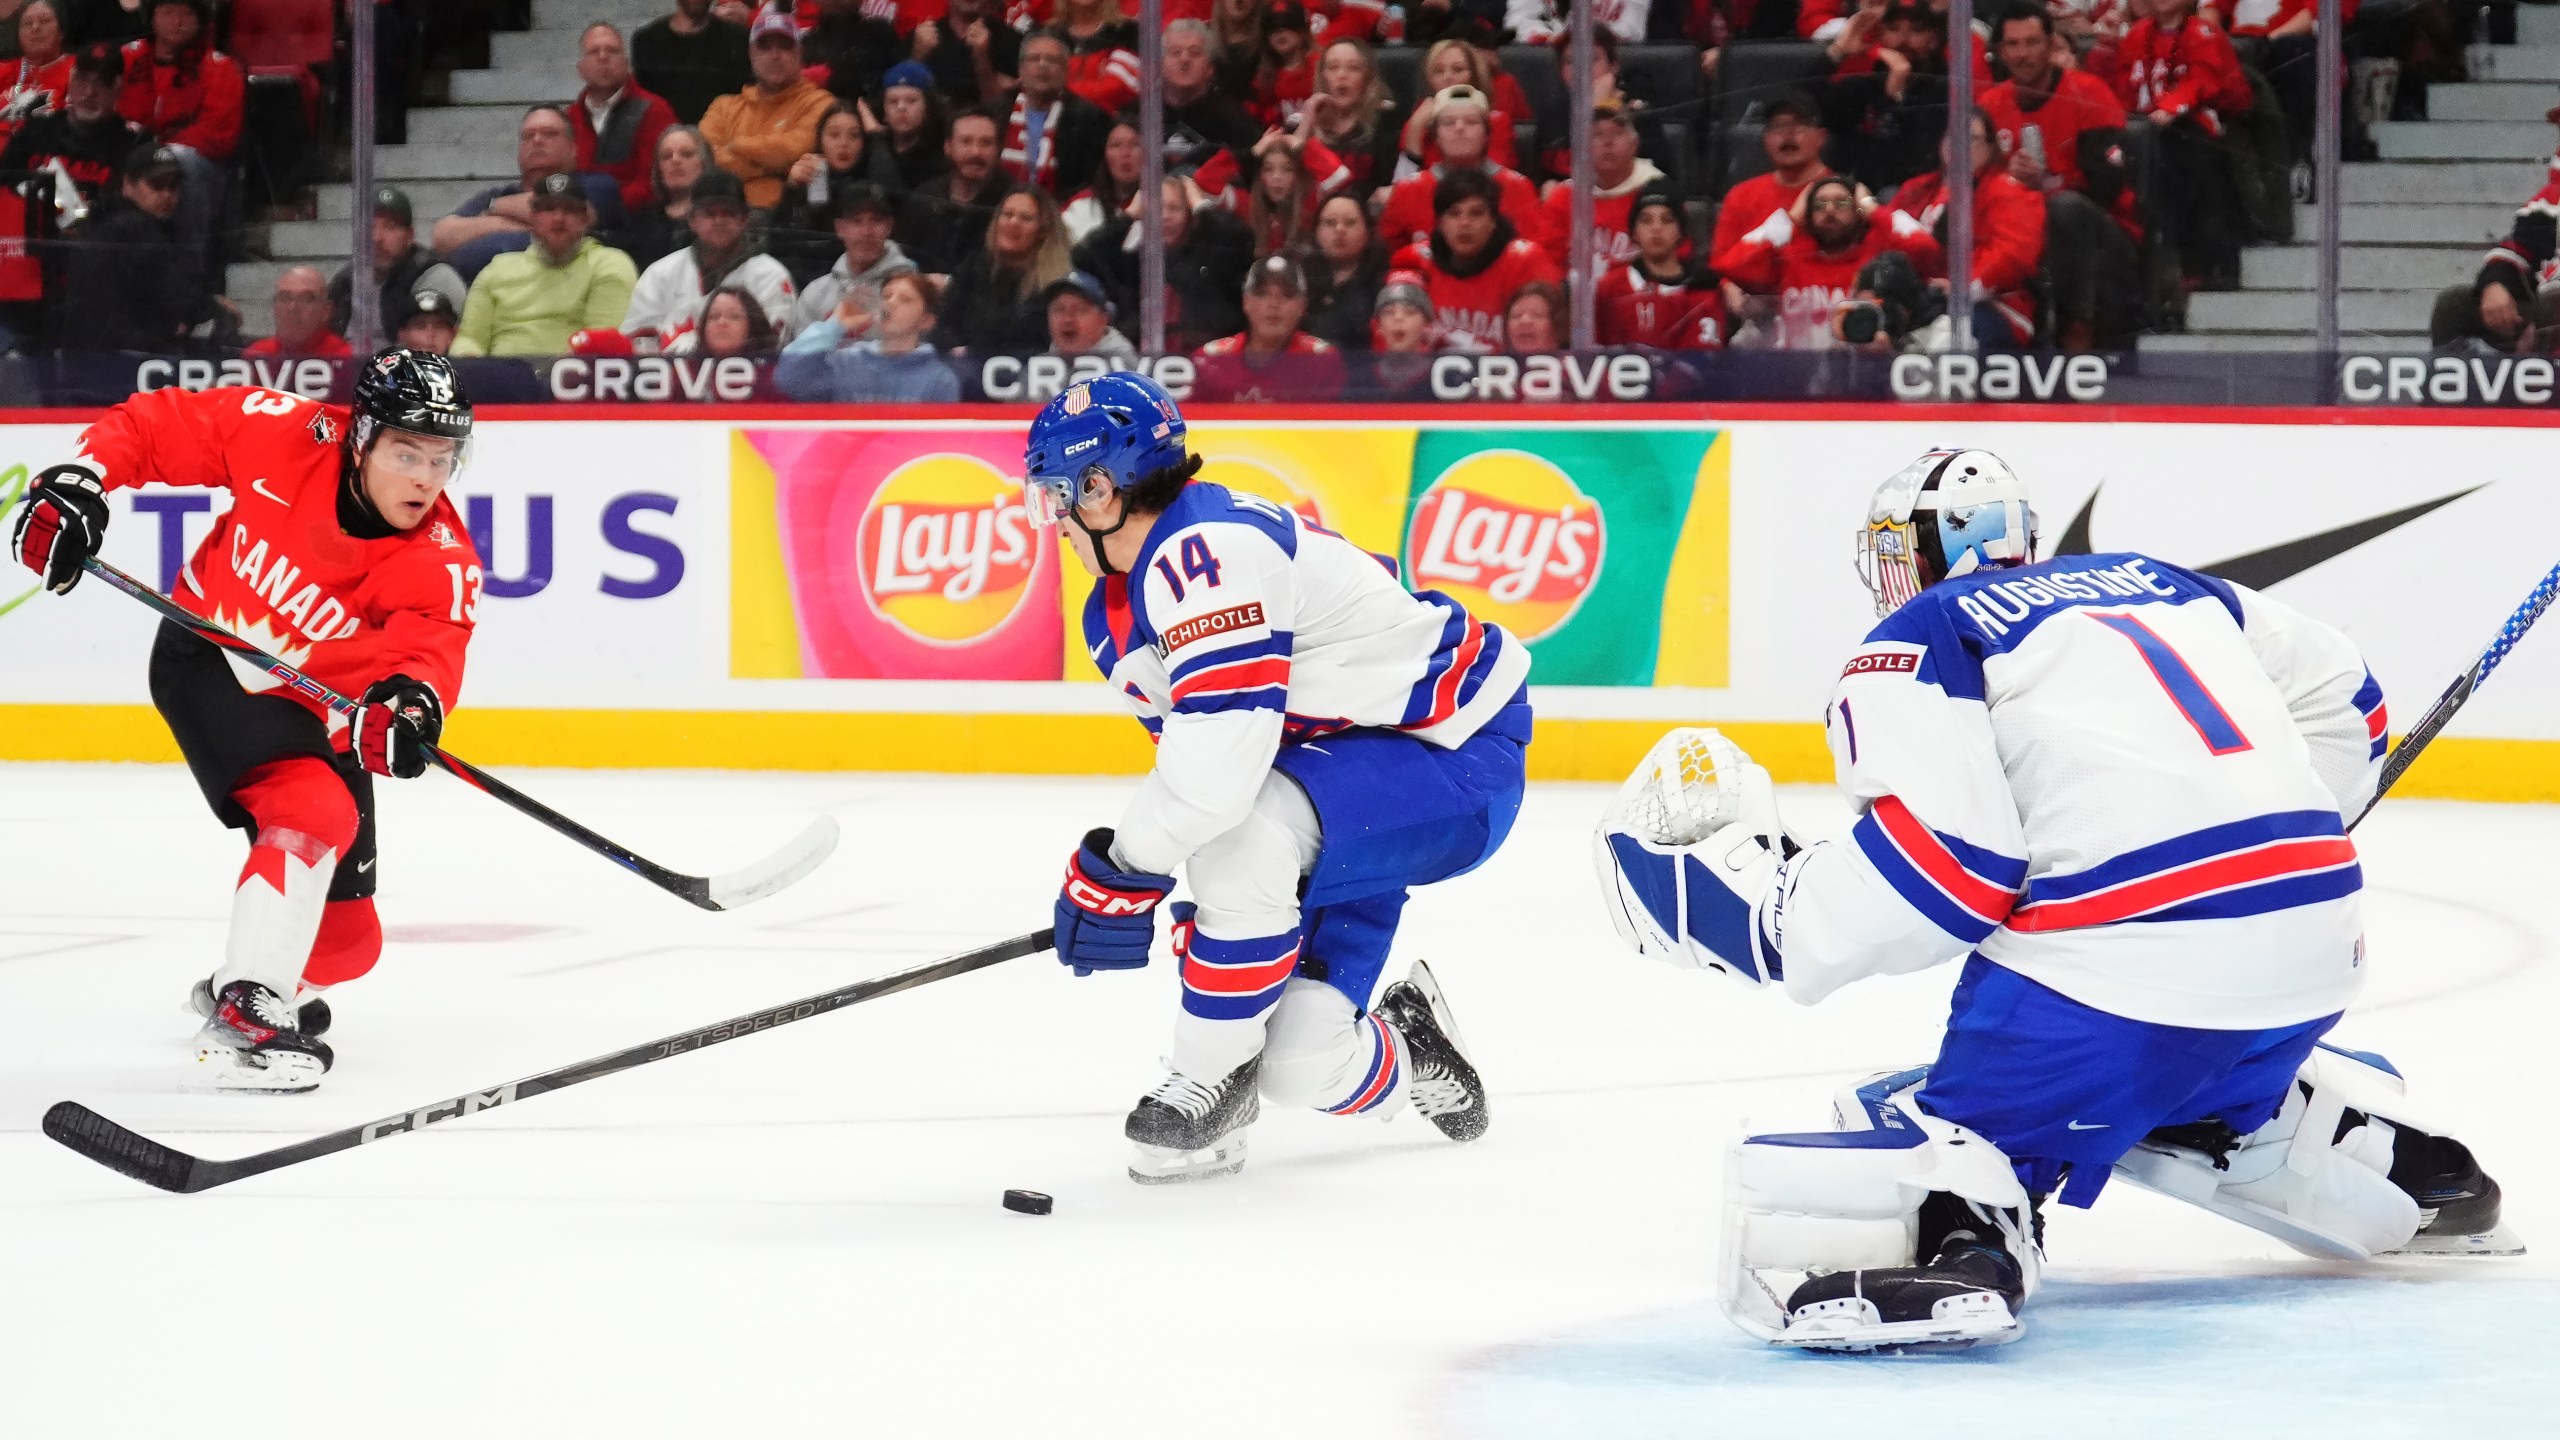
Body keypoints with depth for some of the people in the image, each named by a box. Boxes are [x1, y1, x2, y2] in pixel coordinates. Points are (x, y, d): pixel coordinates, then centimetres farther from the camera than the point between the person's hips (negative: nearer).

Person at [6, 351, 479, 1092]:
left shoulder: (441, 564, -18)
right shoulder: (282, 433, -20)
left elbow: (429, 654, -33)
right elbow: (156, 424, -9)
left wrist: (407, 706, -54)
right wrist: (78, 482, -21)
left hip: (310, 710, 4)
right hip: (204, 660, -4)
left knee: (344, 940, 9)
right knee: (314, 811, -32)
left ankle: (268, 985, 45)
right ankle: (242, 1016, -39)